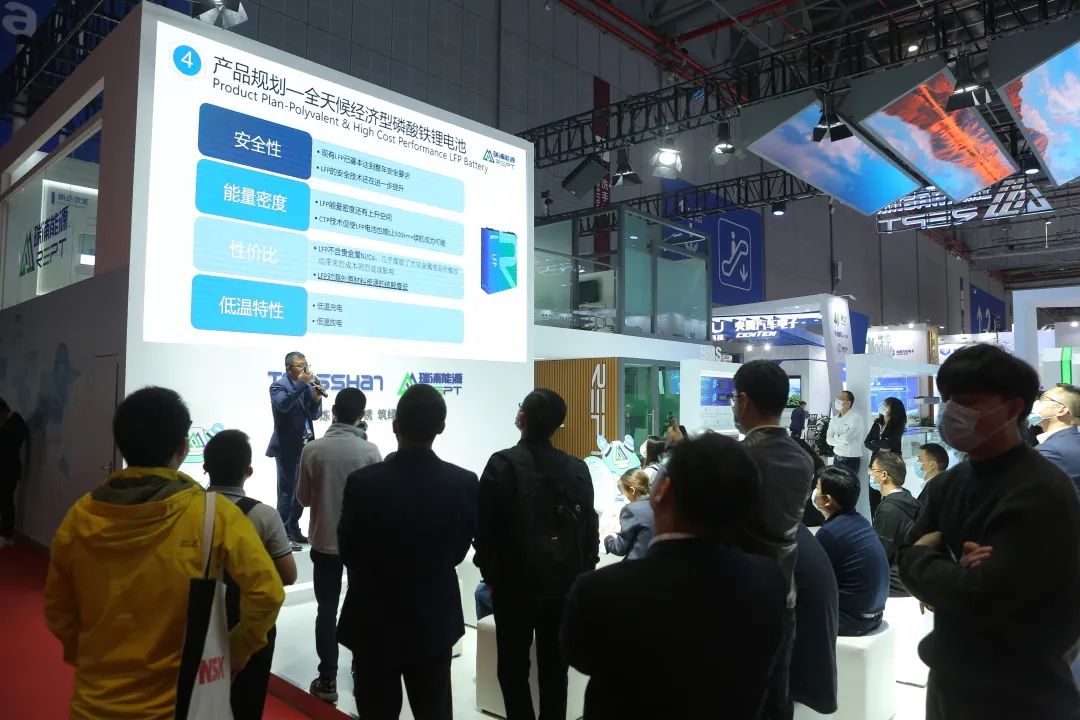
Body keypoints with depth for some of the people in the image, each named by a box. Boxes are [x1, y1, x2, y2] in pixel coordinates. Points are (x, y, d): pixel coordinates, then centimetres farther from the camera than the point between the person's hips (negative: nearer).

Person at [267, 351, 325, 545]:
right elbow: (283, 405, -28)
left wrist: (316, 398, -7)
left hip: (305, 445, 6)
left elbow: (315, 415, 11)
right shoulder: (278, 386, -7)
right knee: (287, 491, -3)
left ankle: (294, 529, 23)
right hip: (288, 447, -6)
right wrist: (302, 383, -24)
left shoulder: (306, 386, 10)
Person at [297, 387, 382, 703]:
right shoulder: (370, 451, -16)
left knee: (327, 610, 13)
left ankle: (327, 680, 17)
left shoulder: (312, 449, -12)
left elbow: (303, 497, -2)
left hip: (324, 542, 1)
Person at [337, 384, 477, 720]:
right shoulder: (464, 483, -16)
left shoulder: (362, 481, -21)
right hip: (436, 622, 2)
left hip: (375, 622, -1)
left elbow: (347, 553, -6)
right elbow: (458, 552, -2)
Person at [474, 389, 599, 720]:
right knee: (554, 666, 15)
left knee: (513, 666, 11)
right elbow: (589, 527, 3)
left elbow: (486, 525, -11)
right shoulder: (577, 469, -2)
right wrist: (583, 571, 13)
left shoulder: (502, 464, -12)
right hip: (564, 582, 3)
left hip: (516, 581, -3)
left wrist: (490, 574, 2)